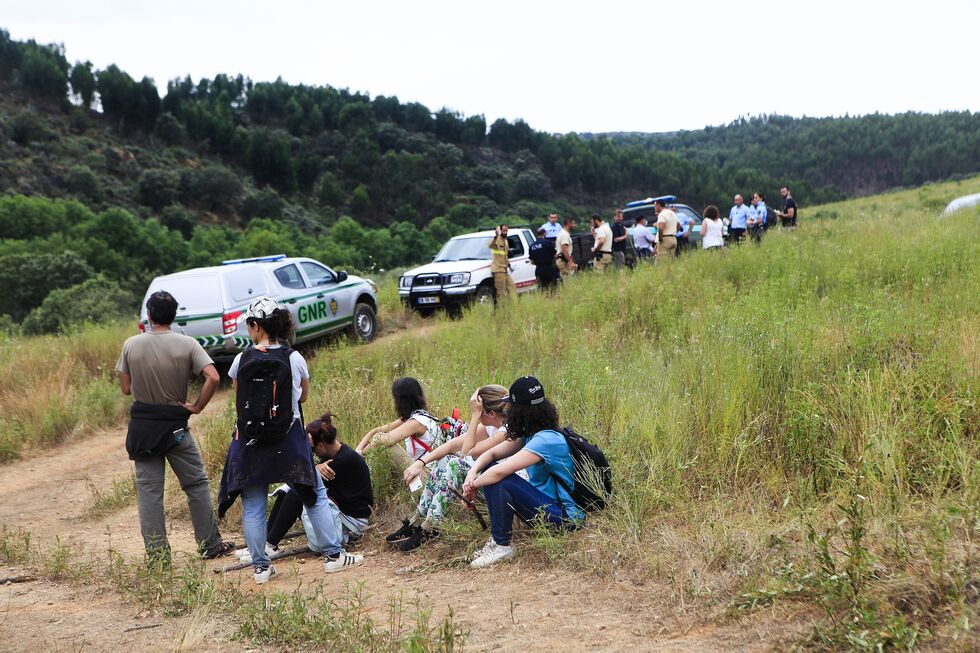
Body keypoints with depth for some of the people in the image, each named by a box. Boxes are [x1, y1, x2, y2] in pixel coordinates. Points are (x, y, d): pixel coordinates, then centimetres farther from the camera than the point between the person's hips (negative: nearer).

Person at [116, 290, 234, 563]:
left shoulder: (131, 345, -3)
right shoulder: (186, 344, -9)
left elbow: (126, 388, 1)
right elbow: (213, 378, -19)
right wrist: (197, 407, -8)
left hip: (142, 425, 2)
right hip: (175, 425, -1)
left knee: (149, 491, 7)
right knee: (197, 484, 11)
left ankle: (157, 555, 9)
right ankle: (210, 545, 16)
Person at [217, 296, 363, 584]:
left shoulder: (241, 361, -7)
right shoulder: (294, 358, -7)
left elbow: (240, 400, 7)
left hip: (250, 442, 1)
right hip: (289, 440, 0)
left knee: (252, 507, 11)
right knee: (316, 496, 12)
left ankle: (260, 567, 16)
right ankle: (333, 555, 14)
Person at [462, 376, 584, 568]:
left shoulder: (545, 440, -24)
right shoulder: (530, 434, 6)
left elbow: (499, 472, -31)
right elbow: (492, 453, 7)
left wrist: (473, 486, -14)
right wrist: (472, 472, -12)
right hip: (547, 505, 10)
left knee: (498, 480, -25)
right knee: (490, 470, 4)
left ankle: (501, 545, -11)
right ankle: (497, 538, 3)